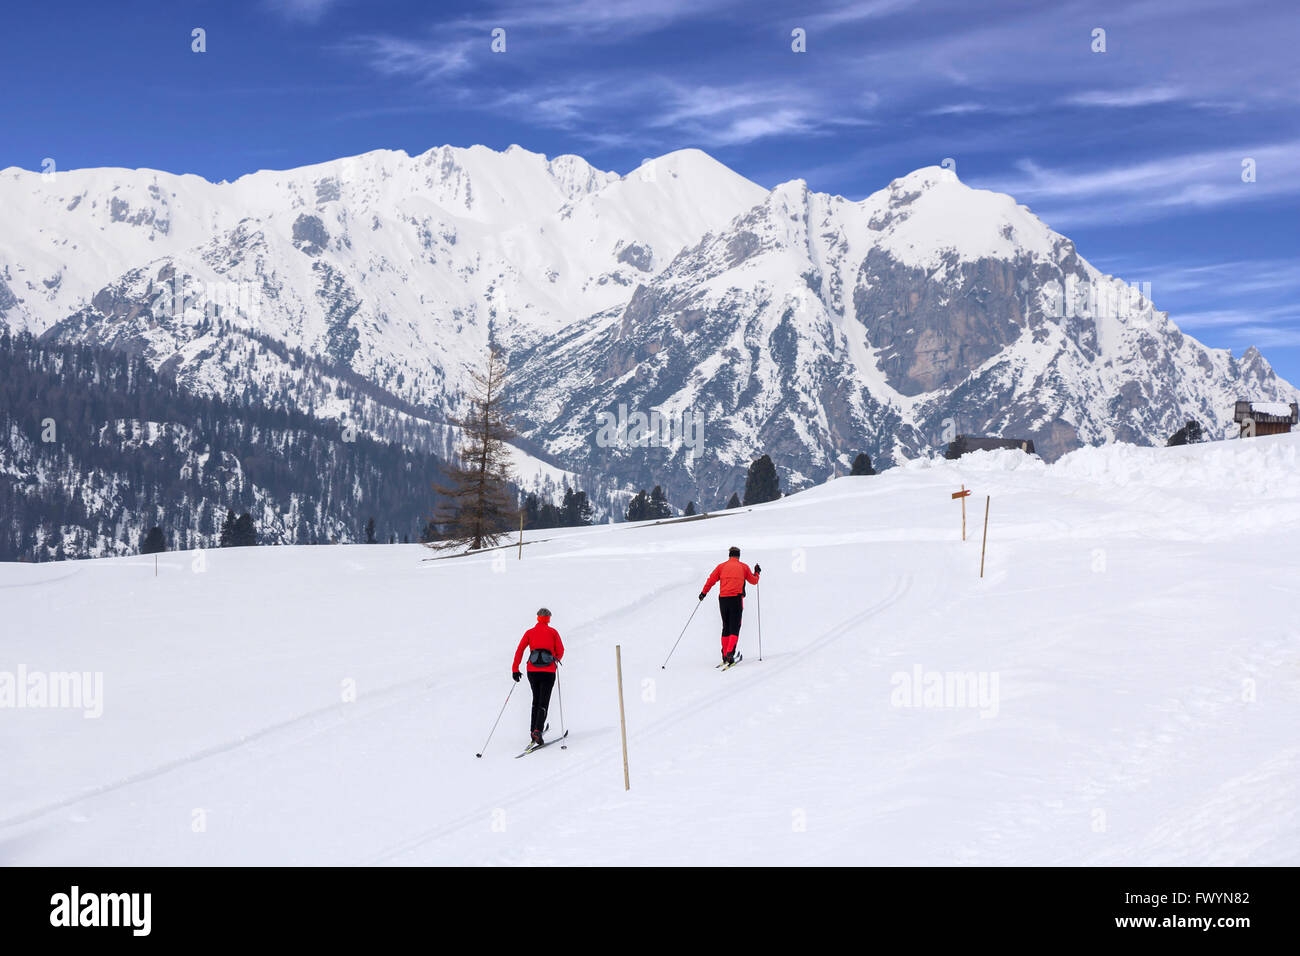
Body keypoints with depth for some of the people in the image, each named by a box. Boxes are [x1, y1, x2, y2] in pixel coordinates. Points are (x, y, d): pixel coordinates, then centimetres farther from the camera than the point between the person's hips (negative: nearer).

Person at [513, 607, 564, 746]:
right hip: (548, 672, -2)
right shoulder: (553, 632, 5)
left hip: (532, 671, 2)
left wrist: (515, 669, 4)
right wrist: (556, 660, 26)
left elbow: (519, 650, 1)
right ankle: (537, 730, -20)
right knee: (544, 702, -2)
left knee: (536, 699, 22)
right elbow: (560, 651, 5)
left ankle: (533, 729, 17)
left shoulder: (529, 632, 8)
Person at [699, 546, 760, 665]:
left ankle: (725, 656, 16)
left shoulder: (721, 566, 11)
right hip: (736, 599, -2)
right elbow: (754, 581, 20)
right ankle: (730, 652, -22)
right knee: (734, 627, -3)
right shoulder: (744, 567, 10)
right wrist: (757, 572, 39)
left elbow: (711, 580, 8)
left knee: (726, 627, 14)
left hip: (723, 599, 2)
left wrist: (703, 593, 20)